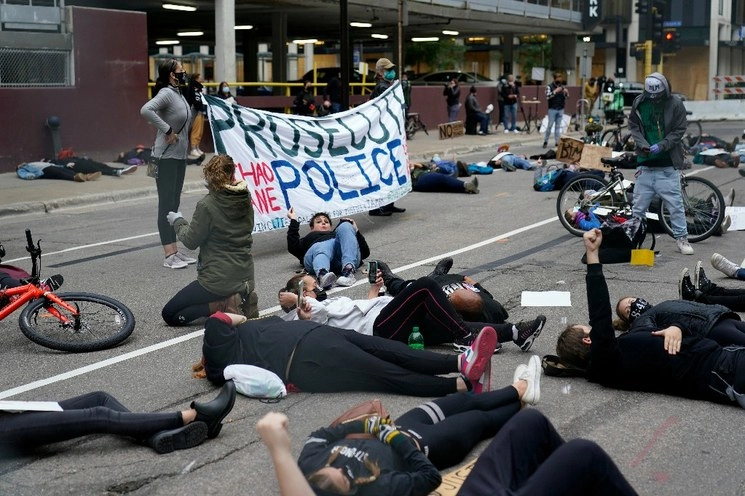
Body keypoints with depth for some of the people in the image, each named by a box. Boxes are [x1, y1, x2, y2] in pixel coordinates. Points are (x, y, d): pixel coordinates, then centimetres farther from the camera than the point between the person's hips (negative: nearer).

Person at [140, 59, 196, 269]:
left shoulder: (178, 94, 13)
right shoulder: (166, 94, -15)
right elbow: (146, 110, -31)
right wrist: (167, 130, -24)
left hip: (179, 156, 9)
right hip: (166, 156, -9)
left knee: (174, 204, 12)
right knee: (166, 204, -6)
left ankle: (175, 251, 19)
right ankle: (169, 256, -3)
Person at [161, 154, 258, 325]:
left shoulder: (206, 205, -17)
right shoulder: (245, 199, 1)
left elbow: (191, 241, -9)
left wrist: (177, 221, 11)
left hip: (218, 279, -7)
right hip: (246, 278, 7)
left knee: (169, 314, 5)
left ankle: (224, 305, -11)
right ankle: (241, 299, 5)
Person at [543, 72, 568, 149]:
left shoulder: (562, 87, 10)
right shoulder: (549, 87, -3)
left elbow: (567, 97, 10)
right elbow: (547, 97, -15)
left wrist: (566, 93, -11)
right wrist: (555, 91, -23)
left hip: (561, 110, 4)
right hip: (552, 109, -4)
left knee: (558, 126, 5)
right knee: (549, 125, -3)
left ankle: (557, 142, 7)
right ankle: (545, 141, 6)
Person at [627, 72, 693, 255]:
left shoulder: (675, 104, -5)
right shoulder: (639, 103, 2)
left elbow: (679, 130, -3)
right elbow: (633, 126, 9)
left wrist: (661, 145, -15)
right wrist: (643, 144, -8)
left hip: (667, 164, -2)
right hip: (645, 163, 2)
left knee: (675, 203, 0)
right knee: (639, 204, 8)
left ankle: (681, 238, 11)